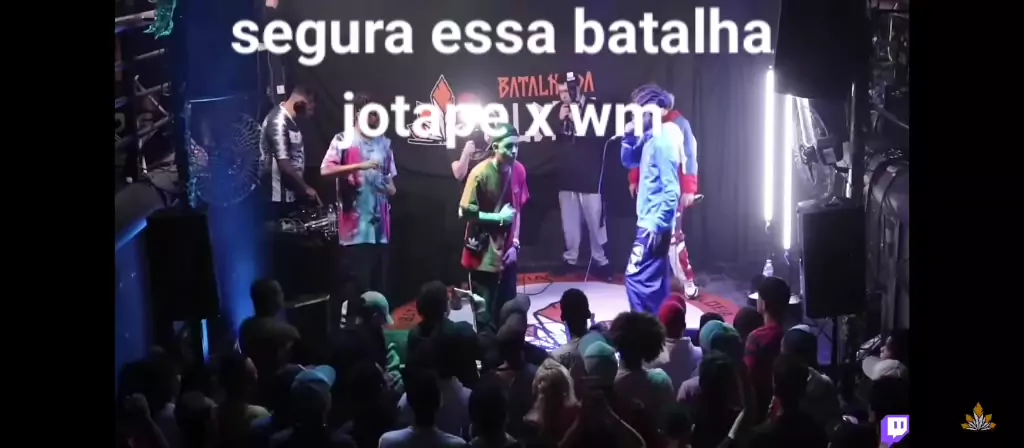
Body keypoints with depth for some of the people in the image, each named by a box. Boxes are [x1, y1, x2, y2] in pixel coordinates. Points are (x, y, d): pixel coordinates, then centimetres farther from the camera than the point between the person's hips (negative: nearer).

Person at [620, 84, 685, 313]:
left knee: (637, 277, -8)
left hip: (654, 223, -10)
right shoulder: (649, 138, 9)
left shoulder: (663, 140, -19)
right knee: (654, 279, 13)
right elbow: (629, 162, 24)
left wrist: (657, 224, -23)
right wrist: (629, 137, 6)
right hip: (651, 220, 10)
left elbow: (671, 190, -22)